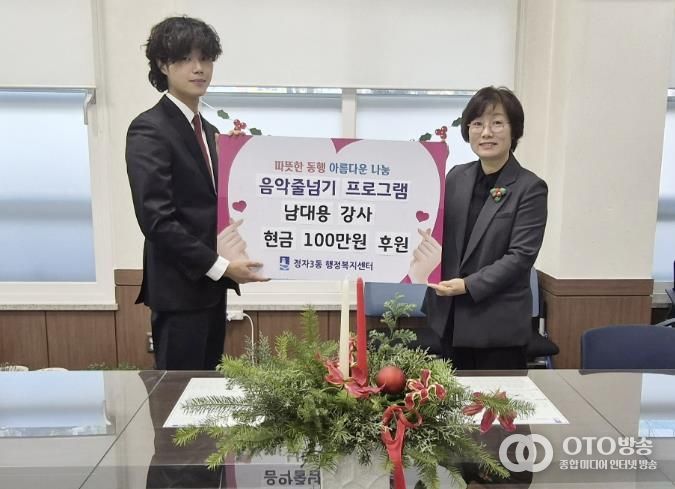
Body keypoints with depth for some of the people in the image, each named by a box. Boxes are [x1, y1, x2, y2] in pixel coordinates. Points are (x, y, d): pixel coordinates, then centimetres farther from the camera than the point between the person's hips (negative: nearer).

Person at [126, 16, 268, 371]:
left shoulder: (206, 129, 14)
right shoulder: (149, 130, -13)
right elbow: (156, 219, -21)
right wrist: (220, 266, -19)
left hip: (209, 282, 8)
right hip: (179, 286, -8)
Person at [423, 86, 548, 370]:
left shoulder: (530, 188, -8)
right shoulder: (456, 177, 6)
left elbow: (521, 256, -14)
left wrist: (469, 285, -21)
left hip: (499, 324, -4)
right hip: (449, 317, 5)